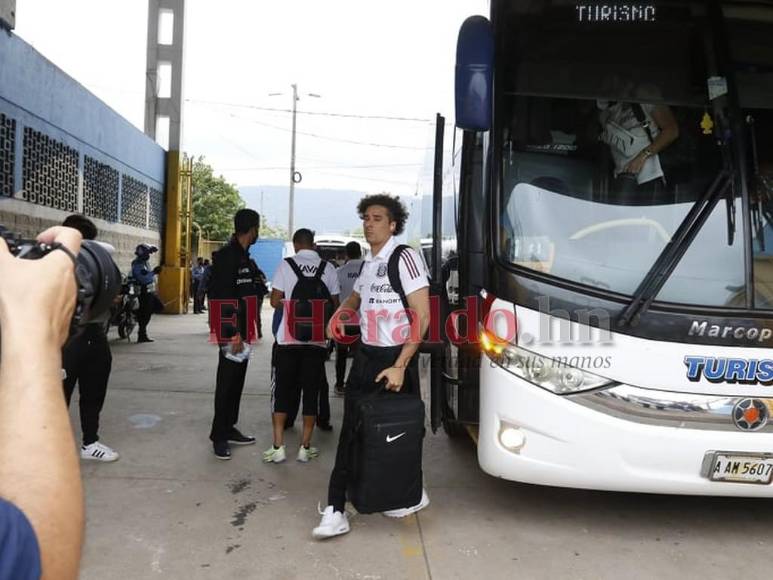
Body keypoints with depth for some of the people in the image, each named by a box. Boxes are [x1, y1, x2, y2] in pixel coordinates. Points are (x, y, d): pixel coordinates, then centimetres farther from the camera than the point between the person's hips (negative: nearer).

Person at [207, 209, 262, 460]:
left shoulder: (244, 257, 15)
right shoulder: (227, 256, -14)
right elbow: (224, 297, -20)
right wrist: (234, 333, -23)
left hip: (242, 329, 9)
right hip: (231, 330, -9)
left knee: (236, 381, 14)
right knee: (227, 381, -3)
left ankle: (229, 429, 24)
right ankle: (219, 435, 6)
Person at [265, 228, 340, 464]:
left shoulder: (286, 265, -3)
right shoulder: (328, 268, 1)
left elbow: (275, 301, -3)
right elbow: (335, 304, 5)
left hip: (288, 338, -1)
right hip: (317, 339, 1)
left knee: (282, 390, 9)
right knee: (312, 391, 8)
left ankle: (278, 447, 8)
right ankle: (305, 447, 13)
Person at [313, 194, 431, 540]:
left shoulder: (404, 258, -11)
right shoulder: (367, 263, 12)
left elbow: (423, 317, -16)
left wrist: (400, 366, -20)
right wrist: (339, 315, 8)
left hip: (395, 358, -7)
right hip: (365, 356, 7)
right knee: (352, 432, 3)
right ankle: (336, 511, 7)